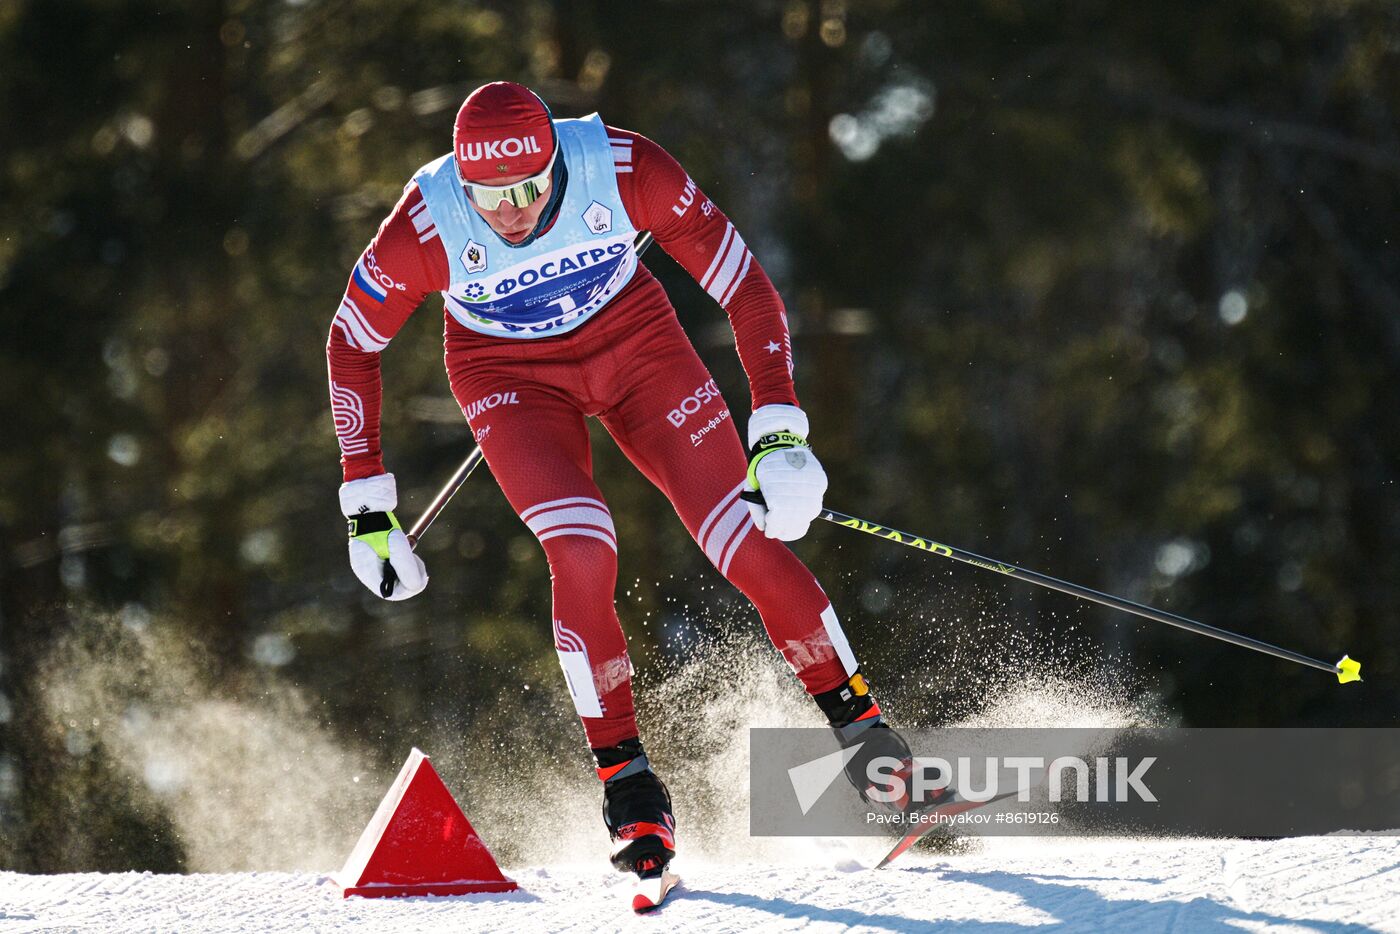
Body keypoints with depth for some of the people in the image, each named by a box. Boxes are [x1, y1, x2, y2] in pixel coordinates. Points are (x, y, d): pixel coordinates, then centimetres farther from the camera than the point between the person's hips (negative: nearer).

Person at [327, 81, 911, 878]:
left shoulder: (623, 168, -31)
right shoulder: (423, 230, -30)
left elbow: (747, 289, -21)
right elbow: (352, 345, -11)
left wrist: (779, 435, -26)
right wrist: (368, 505, -10)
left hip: (631, 338, 1)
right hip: (508, 373, -1)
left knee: (747, 543, -10)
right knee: (583, 553, -24)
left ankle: (864, 731, 7)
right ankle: (628, 783, -10)